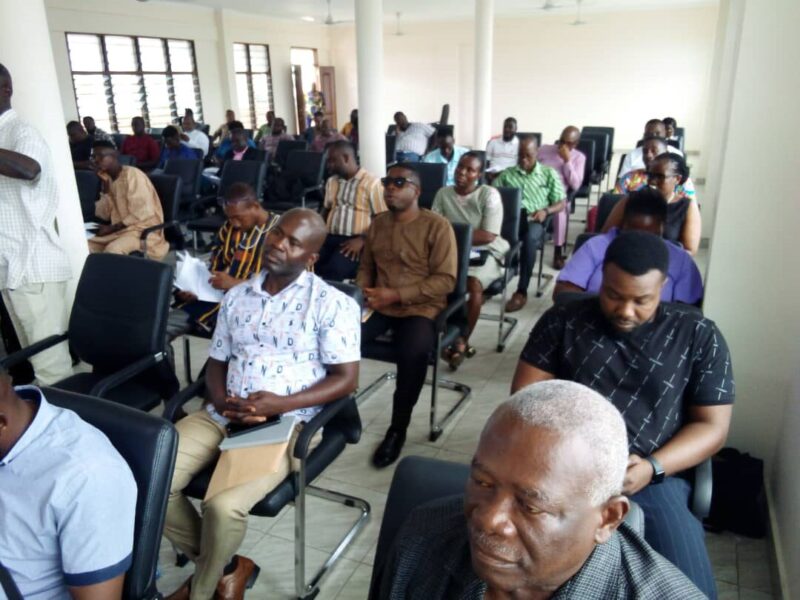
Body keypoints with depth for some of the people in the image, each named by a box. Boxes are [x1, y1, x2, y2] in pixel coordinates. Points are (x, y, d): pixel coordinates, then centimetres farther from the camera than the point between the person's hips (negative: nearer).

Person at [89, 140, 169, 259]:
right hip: (119, 230, 8)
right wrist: (105, 188, -3)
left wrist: (112, 228, -18)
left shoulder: (132, 174, -12)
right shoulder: (109, 180, 12)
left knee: (112, 250, -32)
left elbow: (143, 213, -21)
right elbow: (102, 215, 7)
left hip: (143, 230, -8)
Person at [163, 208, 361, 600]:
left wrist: (282, 404, -20)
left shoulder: (332, 304, -5)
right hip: (222, 416, 6)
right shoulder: (236, 297, 13)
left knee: (223, 506, -26)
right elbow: (216, 363, 16)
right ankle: (225, 567, 11)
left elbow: (346, 378, -8)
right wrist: (222, 401, -7)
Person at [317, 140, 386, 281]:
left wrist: (362, 240, -18)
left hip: (356, 240, -5)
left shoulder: (372, 183, -2)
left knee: (335, 268, -33)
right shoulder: (331, 182, 20)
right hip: (330, 237, 6)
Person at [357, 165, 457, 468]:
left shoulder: (437, 226, -5)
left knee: (412, 353, -35)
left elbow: (446, 280, -11)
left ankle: (398, 429, -11)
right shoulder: (378, 223, 14)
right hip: (378, 306, 5)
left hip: (419, 309, -4)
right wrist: (362, 293, -2)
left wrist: (397, 294, -18)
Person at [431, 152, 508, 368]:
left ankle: (462, 340, -12)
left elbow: (488, 236, -14)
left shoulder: (489, 194, -6)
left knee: (473, 284, -33)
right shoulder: (443, 193, 7)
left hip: (485, 252, -3)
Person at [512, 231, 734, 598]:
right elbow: (525, 396, 6)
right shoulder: (563, 321, 7)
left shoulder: (699, 337, 7)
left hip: (651, 479, 1)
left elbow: (712, 426, 7)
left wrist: (652, 468, -11)